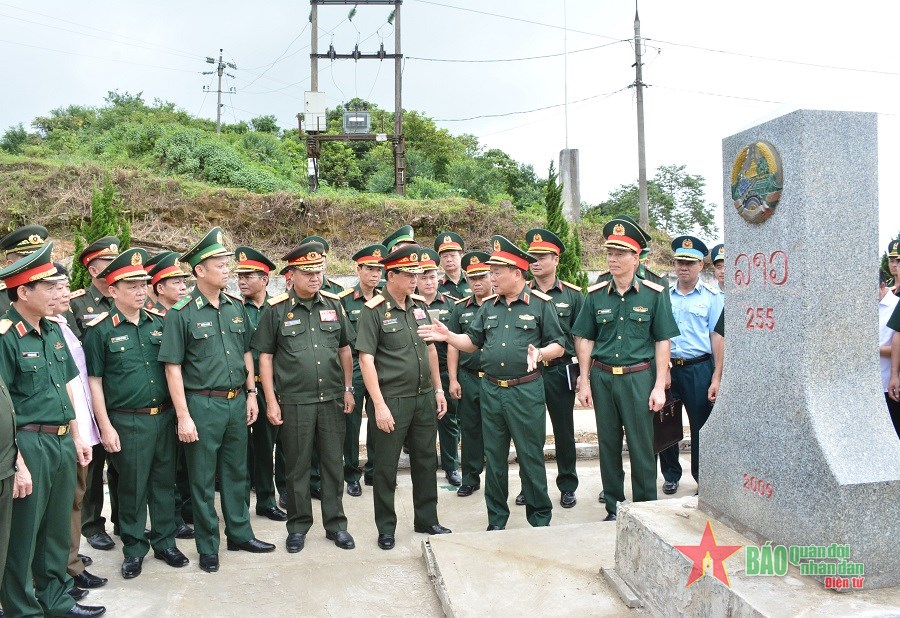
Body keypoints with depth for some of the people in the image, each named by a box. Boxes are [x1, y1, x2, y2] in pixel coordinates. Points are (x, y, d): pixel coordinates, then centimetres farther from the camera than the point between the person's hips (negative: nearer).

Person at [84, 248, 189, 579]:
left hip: (165, 416, 4)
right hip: (128, 422, -4)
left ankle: (165, 542, 29)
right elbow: (94, 380, -5)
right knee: (133, 487, 8)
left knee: (164, 481, 14)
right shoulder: (100, 329, -6)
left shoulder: (159, 321, 6)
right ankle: (134, 548, 24)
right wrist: (105, 426, -9)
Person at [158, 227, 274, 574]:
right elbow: (173, 366, -11)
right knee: (202, 479, 8)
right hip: (202, 405, -5)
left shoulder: (236, 308, 6)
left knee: (236, 471, 17)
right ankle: (207, 546, 23)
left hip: (237, 402, 5)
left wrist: (251, 394, 10)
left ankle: (240, 533, 33)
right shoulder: (181, 314, -11)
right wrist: (183, 415, -14)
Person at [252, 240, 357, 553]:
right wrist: (271, 401, -5)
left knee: (334, 463, 10)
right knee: (297, 466, 9)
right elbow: (265, 357, -1)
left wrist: (348, 389, 10)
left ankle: (335, 524, 25)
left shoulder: (333, 305, 5)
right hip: (294, 402, -2)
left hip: (332, 399, 3)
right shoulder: (276, 310, -3)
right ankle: (298, 526, 25)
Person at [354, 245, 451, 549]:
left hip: (424, 398, 6)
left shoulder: (419, 305, 8)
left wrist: (438, 389, 13)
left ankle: (427, 520, 32)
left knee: (426, 461, 15)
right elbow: (366, 359, -14)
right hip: (391, 401, -6)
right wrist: (379, 405, -17)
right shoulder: (373, 311, -11)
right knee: (386, 467, 7)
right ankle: (386, 528, 23)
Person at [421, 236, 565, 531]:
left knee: (531, 456, 4)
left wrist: (540, 353, -23)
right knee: (494, 457, 12)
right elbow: (473, 341, 15)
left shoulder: (540, 304, -4)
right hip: (491, 390, 5)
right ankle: (496, 518, 26)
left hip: (526, 392, -5)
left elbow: (559, 345, -3)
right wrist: (448, 336, -1)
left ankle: (540, 518, 20)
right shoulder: (489, 307, 11)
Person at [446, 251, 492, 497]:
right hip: (468, 378, 3)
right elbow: (453, 346, 9)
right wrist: (453, 380, 3)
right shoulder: (461, 308, 7)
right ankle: (470, 479, 22)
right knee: (470, 430, 10)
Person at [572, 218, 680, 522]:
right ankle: (613, 507, 23)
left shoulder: (653, 294, -1)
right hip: (602, 377, 3)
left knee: (642, 446, 2)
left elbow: (662, 341, 0)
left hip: (639, 377, -2)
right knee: (608, 445, 10)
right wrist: (584, 382, 2)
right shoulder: (595, 295, 5)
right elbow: (585, 340, 7)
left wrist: (660, 386, -5)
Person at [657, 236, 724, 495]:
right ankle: (671, 475, 26)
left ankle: (704, 480, 19)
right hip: (667, 367, 3)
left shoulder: (713, 296, 1)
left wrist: (717, 376, -8)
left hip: (699, 369, -2)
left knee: (701, 427, 4)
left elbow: (717, 337, -2)